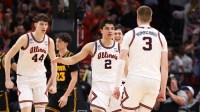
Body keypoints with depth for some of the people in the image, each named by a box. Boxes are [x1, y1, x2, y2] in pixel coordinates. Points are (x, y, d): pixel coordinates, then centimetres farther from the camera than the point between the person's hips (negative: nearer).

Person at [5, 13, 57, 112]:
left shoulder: (49, 41, -3)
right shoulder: (25, 39, -16)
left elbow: (54, 62, 10)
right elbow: (8, 57, -11)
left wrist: (53, 83, 4)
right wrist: (8, 79, -14)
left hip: (40, 78, 4)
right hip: (24, 78, -4)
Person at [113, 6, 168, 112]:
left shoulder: (130, 34, 4)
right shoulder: (160, 36, 12)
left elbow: (121, 61, -4)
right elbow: (165, 67, 10)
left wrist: (116, 86, -3)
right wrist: (163, 90, 14)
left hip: (135, 79, -3)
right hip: (154, 81, 3)